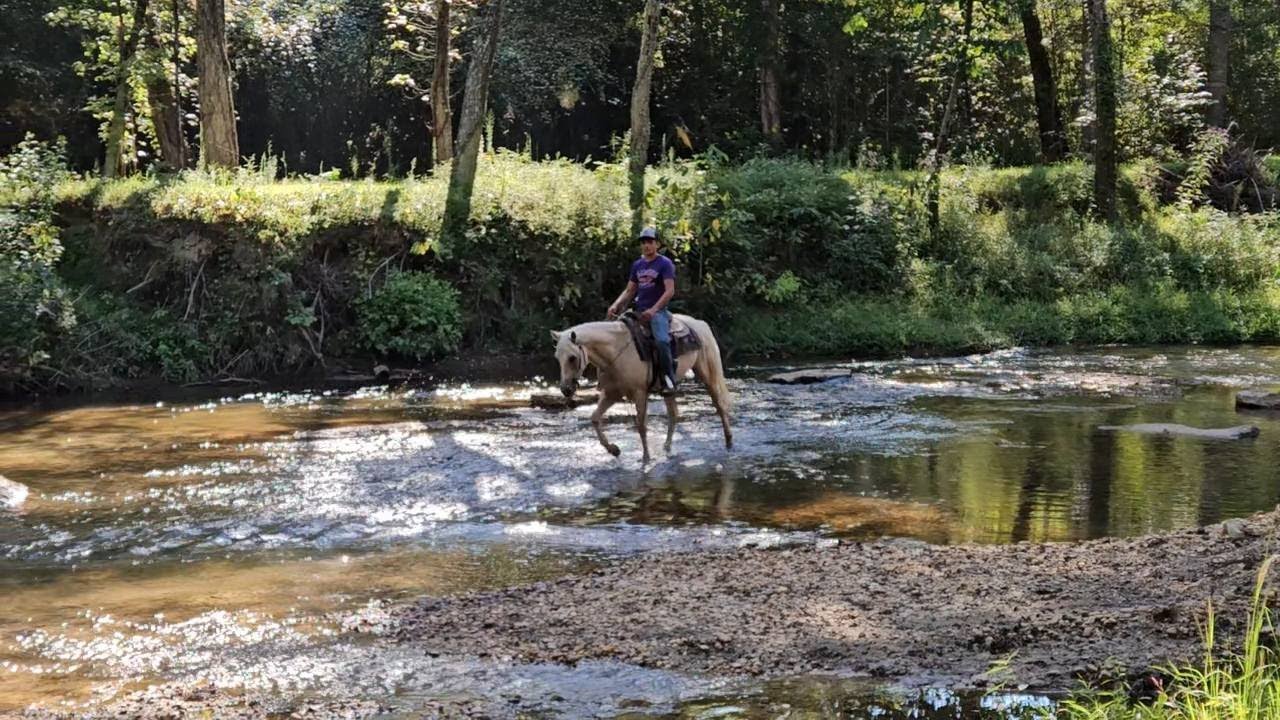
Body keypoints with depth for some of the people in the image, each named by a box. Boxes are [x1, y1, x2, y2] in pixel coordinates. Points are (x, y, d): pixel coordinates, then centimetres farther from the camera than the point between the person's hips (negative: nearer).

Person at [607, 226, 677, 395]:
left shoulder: (665, 263, -3)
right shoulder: (637, 265, 16)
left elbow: (670, 291, -12)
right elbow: (629, 291, 20)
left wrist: (654, 310, -24)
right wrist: (616, 305, 1)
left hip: (657, 311, -7)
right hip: (638, 310, 7)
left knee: (661, 341, -31)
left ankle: (669, 381, -24)